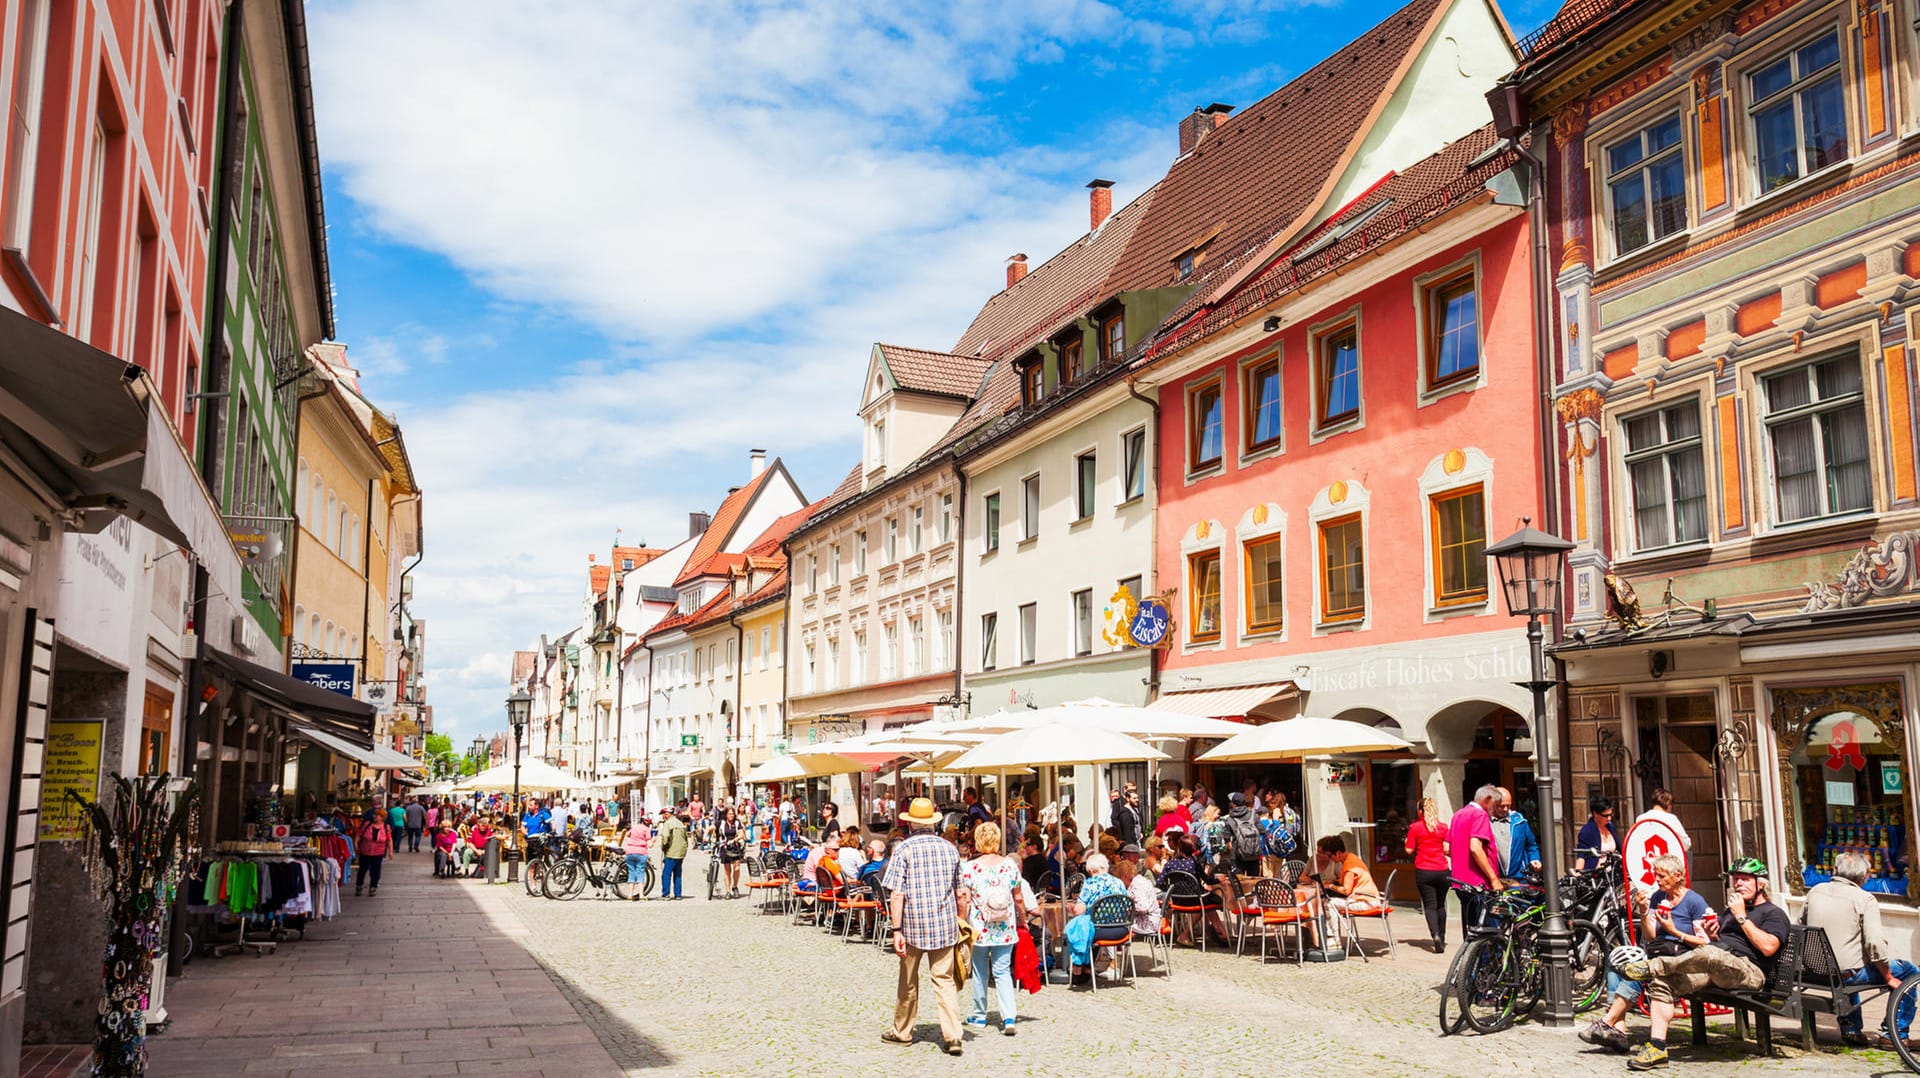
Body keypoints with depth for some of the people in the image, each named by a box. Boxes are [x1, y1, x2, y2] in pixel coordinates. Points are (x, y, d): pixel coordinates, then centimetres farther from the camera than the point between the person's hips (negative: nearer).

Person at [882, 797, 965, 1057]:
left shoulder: (904, 849, -5)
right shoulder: (949, 848, 6)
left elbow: (896, 894, -12)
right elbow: (959, 893, 12)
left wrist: (897, 930, -11)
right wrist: (960, 923, 23)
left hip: (914, 923, -2)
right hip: (945, 924, 2)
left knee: (908, 981, 14)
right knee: (945, 979, 5)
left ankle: (902, 1032, 28)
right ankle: (952, 1035, -6)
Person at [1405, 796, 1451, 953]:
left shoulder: (1415, 827, -4)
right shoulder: (1443, 827, 3)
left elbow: (1409, 850, -4)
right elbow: (1447, 849, 3)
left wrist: (1406, 842, 15)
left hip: (1423, 871, -3)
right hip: (1442, 871, 3)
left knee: (1430, 906, -1)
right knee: (1441, 905, 16)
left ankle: (1435, 935, -22)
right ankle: (1442, 938, 21)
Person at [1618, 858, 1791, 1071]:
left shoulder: (1773, 913, 9)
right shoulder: (1728, 911, 34)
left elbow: (1768, 947, -10)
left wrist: (1742, 917, -7)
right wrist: (1712, 935, 11)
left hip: (1749, 971, -7)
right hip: (1714, 971, 8)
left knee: (1709, 955, -42)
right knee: (1661, 982, -17)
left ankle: (1652, 967, -23)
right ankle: (1656, 1047, -23)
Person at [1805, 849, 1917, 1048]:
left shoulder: (1815, 892, 4)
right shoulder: (1865, 899, -12)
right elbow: (1875, 943, -20)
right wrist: (1888, 978, -6)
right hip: (1848, 974, -6)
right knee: (1908, 971, 15)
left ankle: (1850, 1028, 39)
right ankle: (1895, 1034, 16)